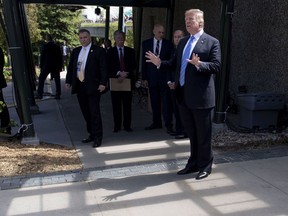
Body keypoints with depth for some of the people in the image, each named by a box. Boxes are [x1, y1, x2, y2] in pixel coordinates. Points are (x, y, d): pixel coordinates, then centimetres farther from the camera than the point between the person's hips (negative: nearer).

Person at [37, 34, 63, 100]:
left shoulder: (45, 46, -6)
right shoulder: (57, 47, 2)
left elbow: (42, 57, -4)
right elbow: (60, 57, 4)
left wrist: (41, 66, 3)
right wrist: (60, 67, 10)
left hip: (46, 66, -2)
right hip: (56, 66, 2)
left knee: (41, 79, 8)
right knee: (57, 81, 6)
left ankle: (40, 94, 6)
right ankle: (58, 95, 4)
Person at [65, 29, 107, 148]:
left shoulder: (98, 50, -3)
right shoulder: (75, 51, 14)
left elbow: (103, 68, -9)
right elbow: (70, 66, 16)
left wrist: (103, 83, -17)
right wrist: (68, 81, 7)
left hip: (93, 86, -6)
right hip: (79, 86, 6)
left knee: (94, 112, -4)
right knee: (86, 112, 12)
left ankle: (98, 137, 5)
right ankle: (91, 134, 24)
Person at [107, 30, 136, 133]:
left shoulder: (130, 51, 11)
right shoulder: (110, 51, 9)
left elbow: (133, 66, 3)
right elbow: (109, 67, 0)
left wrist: (125, 74, -11)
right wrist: (119, 73, -14)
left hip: (128, 80, 1)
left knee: (127, 104, 2)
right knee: (116, 105, 2)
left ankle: (127, 125, 10)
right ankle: (117, 126, 10)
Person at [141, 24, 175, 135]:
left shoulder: (169, 44, 1)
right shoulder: (146, 43, 7)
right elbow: (144, 61, 7)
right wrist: (144, 77, 2)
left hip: (165, 77, -3)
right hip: (152, 77, 3)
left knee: (166, 102, -4)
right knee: (154, 102, 10)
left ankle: (168, 125, 0)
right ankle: (156, 122, 22)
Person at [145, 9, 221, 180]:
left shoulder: (212, 42, -6)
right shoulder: (183, 42, 15)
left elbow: (216, 66, -14)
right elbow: (175, 63, 16)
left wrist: (199, 64, -30)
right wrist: (160, 63, 1)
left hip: (201, 96, -7)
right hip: (184, 95, 7)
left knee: (203, 134, 5)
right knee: (191, 133, 17)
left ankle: (205, 165, 21)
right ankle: (194, 163, 31)